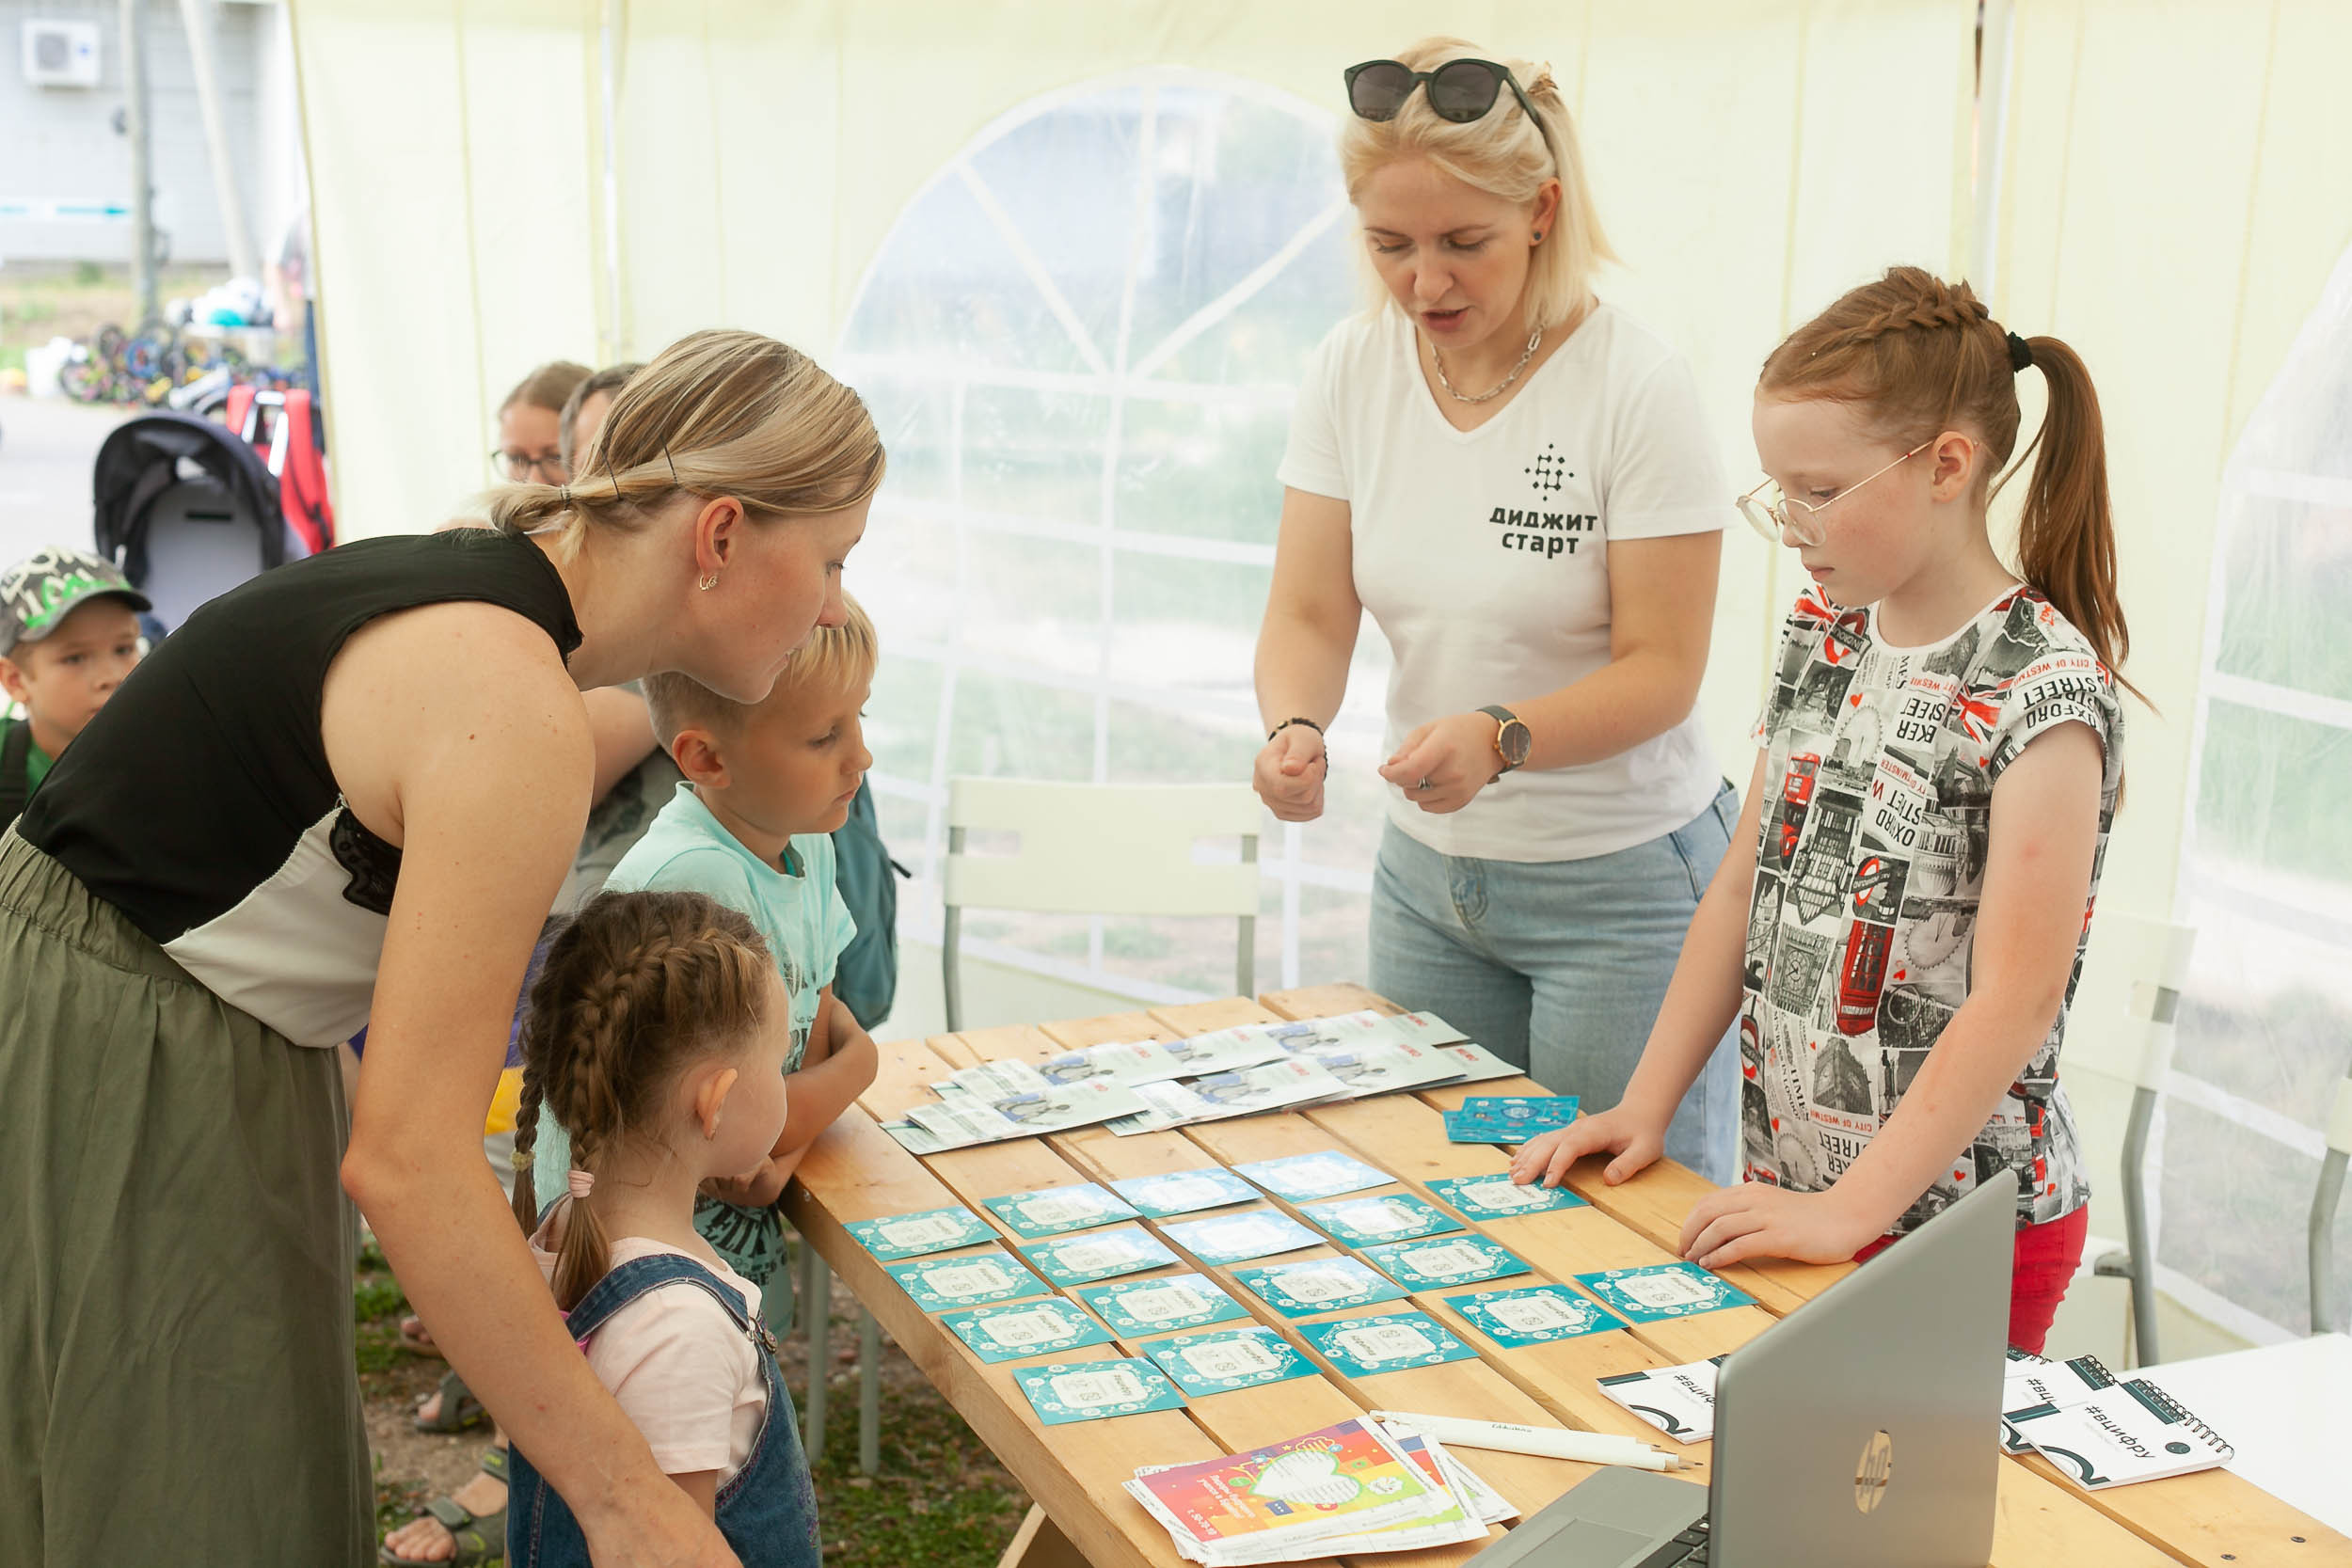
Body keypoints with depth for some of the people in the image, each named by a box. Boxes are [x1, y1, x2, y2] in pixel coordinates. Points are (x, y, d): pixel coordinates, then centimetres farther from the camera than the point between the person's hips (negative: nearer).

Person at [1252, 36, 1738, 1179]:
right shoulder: (1350, 370, -2)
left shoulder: (1635, 386, -16)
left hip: (1620, 882, -4)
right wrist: (1293, 726, -23)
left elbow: (1661, 669, -15)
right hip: (1426, 871, 5)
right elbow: (1309, 615, -2)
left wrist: (1499, 737, -32)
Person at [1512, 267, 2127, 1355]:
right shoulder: (1824, 633, 5)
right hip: (1789, 1185, 6)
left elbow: (2017, 999, -20)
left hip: (1965, 1229, -6)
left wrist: (1847, 1211, -21)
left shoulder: (2042, 693, -17)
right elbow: (1743, 886, 9)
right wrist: (1644, 1105, 4)